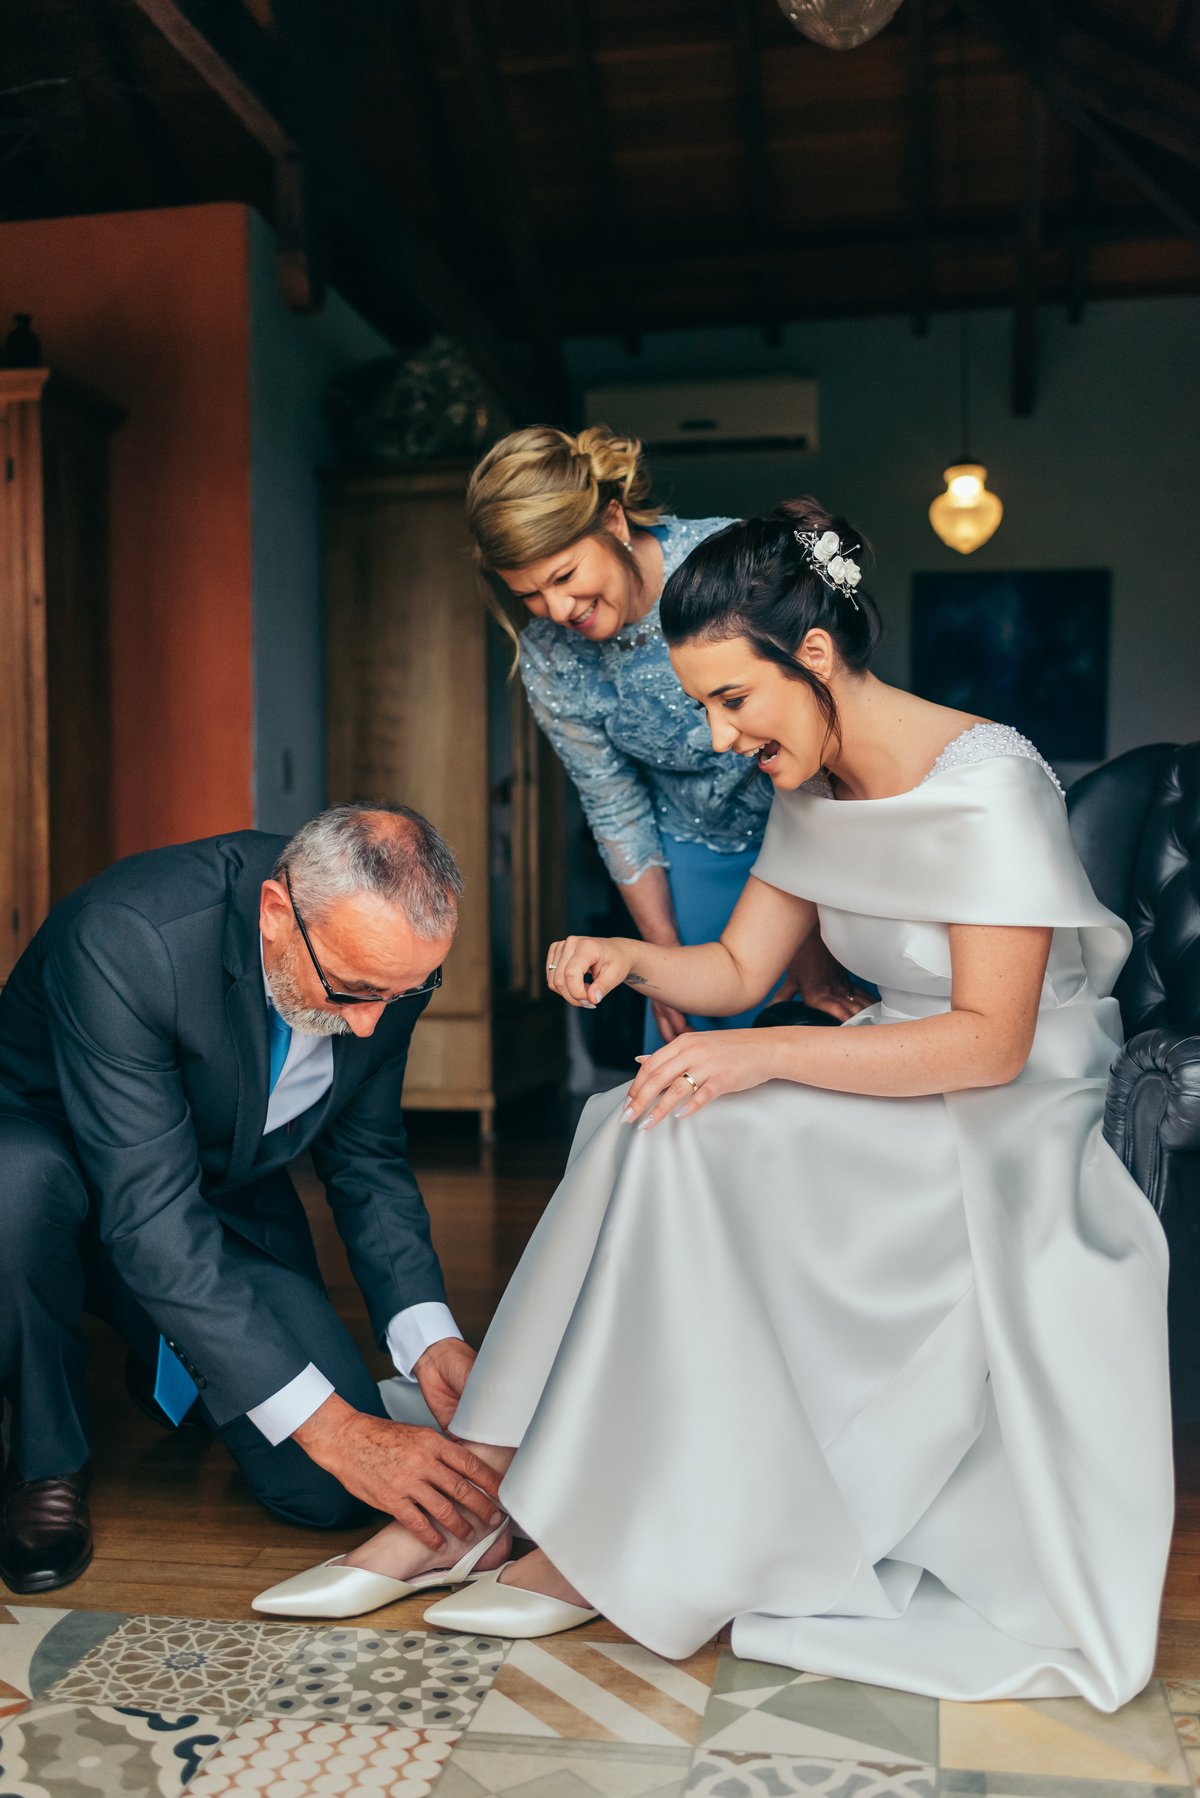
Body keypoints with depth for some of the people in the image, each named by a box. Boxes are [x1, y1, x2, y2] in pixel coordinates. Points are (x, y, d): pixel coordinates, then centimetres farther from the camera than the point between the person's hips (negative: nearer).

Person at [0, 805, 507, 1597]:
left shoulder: (385, 956, -17)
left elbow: (366, 1157, -2)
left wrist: (430, 1334, -17)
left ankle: (175, 1369, 20)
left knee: (333, 1493, -13)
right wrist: (329, 1425, -39)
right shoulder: (124, 935, -36)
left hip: (228, 1198, 4)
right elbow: (149, 1217, -37)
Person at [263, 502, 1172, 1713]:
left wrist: (765, 1056, -28)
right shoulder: (813, 789, 6)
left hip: (1017, 1125, -7)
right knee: (640, 1128, -18)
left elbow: (990, 1042, -22)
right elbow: (737, 968, 11)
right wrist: (633, 962, -10)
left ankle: (601, 1545, -16)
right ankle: (483, 1484, -15)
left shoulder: (988, 786, -19)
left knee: (688, 1146, -27)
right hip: (895, 1095, 7)